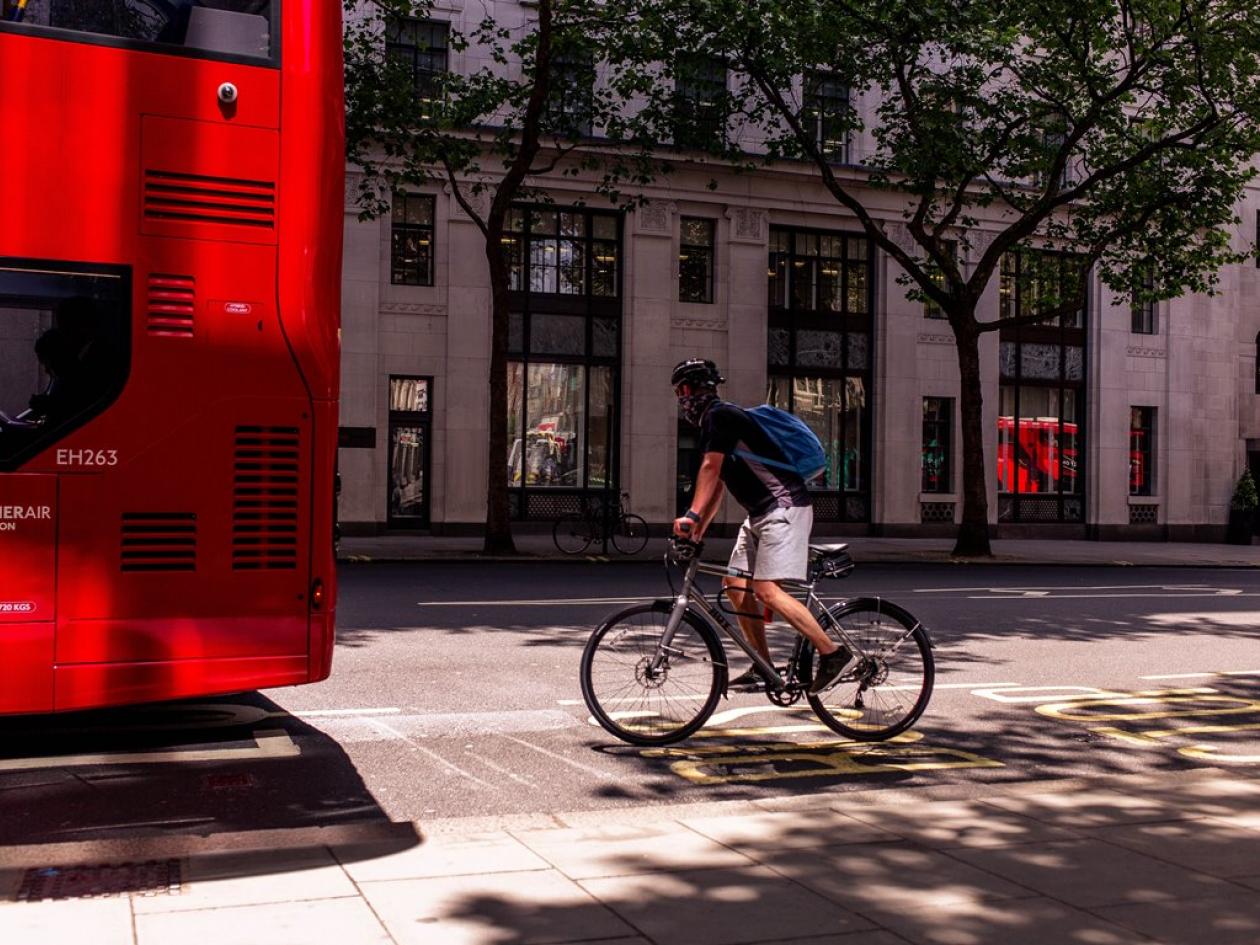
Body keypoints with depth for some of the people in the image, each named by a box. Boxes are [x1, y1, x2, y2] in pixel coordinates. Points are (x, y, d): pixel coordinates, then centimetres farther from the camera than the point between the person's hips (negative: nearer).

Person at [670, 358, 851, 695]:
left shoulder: (719, 415, -10)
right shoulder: (714, 422, 20)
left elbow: (710, 469, -21)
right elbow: (717, 484, 22)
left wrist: (691, 515, -26)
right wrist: (698, 531, 17)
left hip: (784, 507, -11)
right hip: (760, 513, 11)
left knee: (766, 590, -18)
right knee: (735, 585, 8)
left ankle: (832, 652, -12)